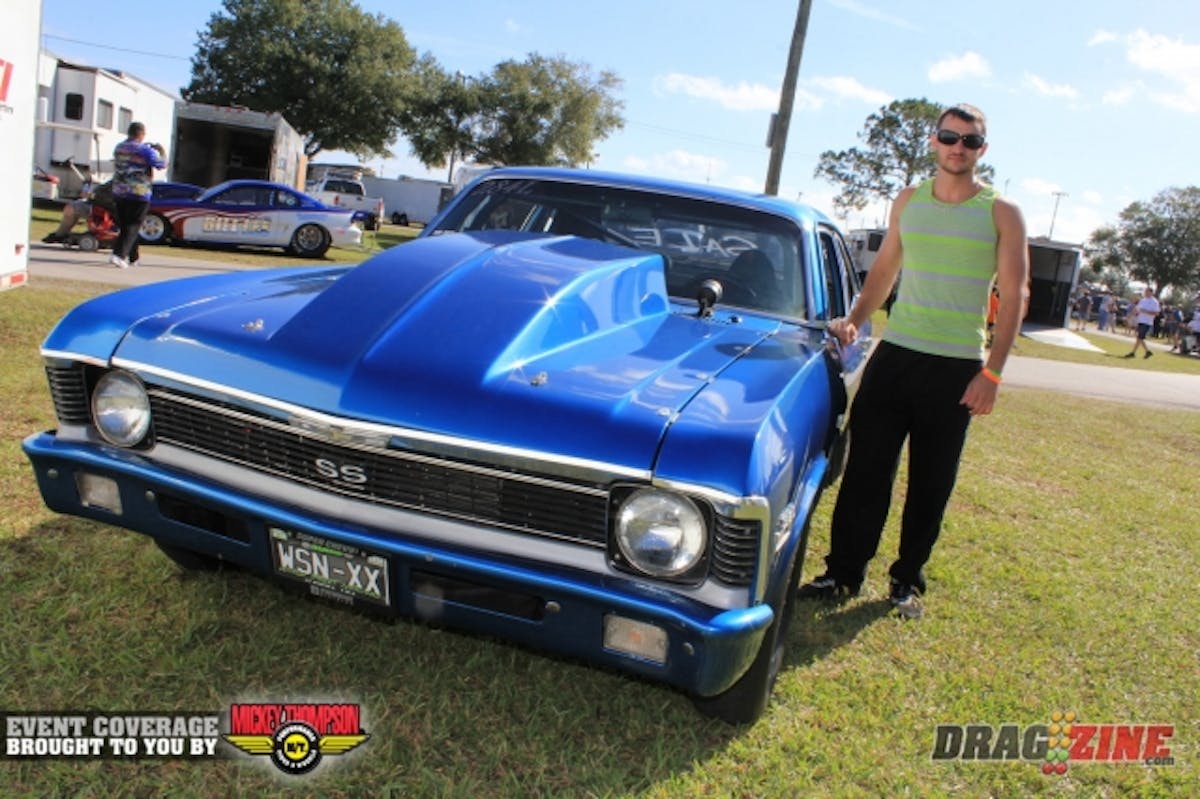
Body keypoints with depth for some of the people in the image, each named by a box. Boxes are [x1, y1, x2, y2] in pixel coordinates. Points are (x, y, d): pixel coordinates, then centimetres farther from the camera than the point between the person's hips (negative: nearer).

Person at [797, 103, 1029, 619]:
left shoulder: (1001, 214, -1)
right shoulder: (908, 202, 9)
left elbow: (1013, 296, -3)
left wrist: (992, 371, -10)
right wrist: (855, 321, 4)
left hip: (956, 367, -2)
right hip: (895, 353, 3)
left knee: (931, 483, 6)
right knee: (865, 470, 2)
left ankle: (908, 581, 20)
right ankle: (843, 573, 13)